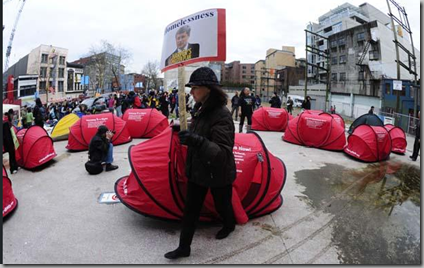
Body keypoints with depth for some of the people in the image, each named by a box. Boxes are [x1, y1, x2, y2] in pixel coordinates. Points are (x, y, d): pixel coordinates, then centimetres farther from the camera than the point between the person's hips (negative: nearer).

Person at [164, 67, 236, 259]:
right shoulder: (201, 110, -1)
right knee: (190, 209, 13)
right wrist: (186, 133, 2)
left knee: (222, 205, 21)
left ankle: (229, 226, 53)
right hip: (197, 170, 7)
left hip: (218, 174, -7)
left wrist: (197, 141, -44)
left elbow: (222, 153, -33)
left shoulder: (222, 114, -27)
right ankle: (184, 247, 30)